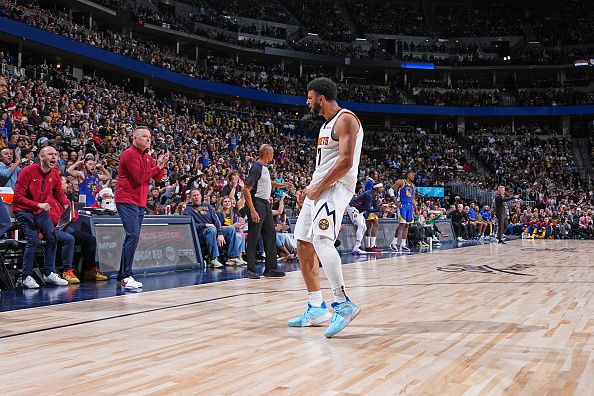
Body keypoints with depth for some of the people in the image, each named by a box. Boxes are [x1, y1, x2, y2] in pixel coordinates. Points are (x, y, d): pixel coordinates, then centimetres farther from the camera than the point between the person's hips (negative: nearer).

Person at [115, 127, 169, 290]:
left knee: (133, 237, 10)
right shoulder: (129, 154, -10)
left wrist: (162, 164, -5)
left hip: (140, 203, 9)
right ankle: (127, 276, -17)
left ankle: (122, 276, 16)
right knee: (133, 236, -18)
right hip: (127, 201, -9)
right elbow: (139, 178, -17)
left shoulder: (147, 157, 17)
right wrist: (158, 166, -11)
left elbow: (158, 178, 13)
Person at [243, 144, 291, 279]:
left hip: (266, 204, 10)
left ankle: (270, 268, 16)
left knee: (270, 234, 11)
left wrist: (280, 185, 37)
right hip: (257, 203, -10)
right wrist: (252, 211, -26)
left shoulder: (265, 167, 12)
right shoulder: (256, 168, -16)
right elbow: (246, 189, -21)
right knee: (253, 237, -4)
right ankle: (251, 270, 2)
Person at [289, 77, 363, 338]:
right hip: (319, 188, 10)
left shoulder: (345, 120, -9)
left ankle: (343, 304, -25)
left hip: (335, 188, -10)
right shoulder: (326, 124, 22)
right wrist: (309, 189, 15)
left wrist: (318, 188, -17)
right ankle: (316, 309, 14)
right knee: (303, 245, 8)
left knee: (321, 239, -28)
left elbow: (346, 162, -20)